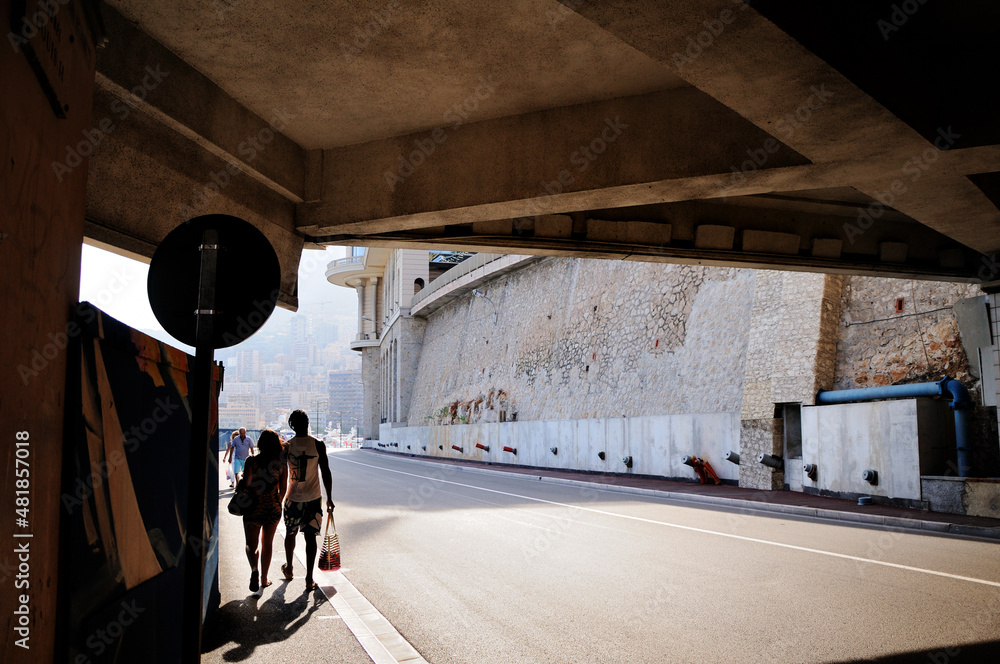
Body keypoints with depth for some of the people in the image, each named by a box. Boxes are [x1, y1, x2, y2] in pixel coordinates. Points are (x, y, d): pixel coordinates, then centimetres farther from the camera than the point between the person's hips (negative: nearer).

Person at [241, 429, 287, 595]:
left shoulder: (252, 461, -13)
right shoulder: (281, 463, -4)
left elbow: (245, 485, -15)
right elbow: (283, 490, 2)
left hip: (254, 507, -2)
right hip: (273, 508, 3)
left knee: (251, 544, 13)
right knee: (267, 544, 18)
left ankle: (254, 568, -15)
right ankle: (263, 579, 25)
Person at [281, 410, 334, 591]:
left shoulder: (286, 446, -5)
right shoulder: (318, 445, -8)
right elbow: (326, 473, -7)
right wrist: (329, 498, 2)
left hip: (293, 499, 1)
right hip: (313, 498, -1)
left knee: (290, 533, 21)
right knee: (310, 537, 4)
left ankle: (288, 569, 38)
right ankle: (309, 579, 3)